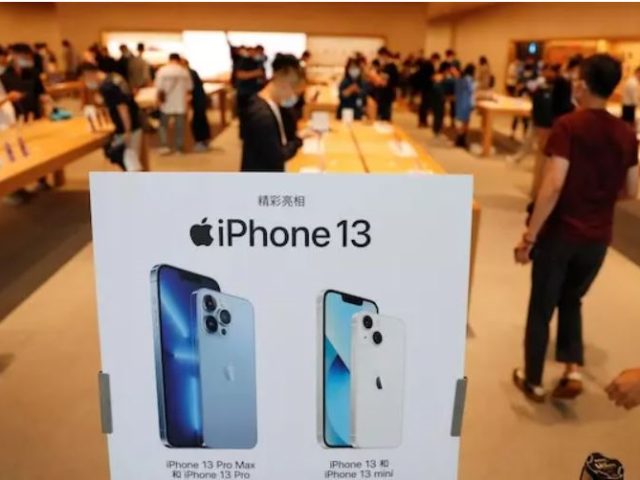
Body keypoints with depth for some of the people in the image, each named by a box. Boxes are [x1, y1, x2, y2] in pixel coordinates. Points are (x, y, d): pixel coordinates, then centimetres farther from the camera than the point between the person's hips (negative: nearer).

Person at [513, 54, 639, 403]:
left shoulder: (568, 125, -14)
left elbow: (553, 185, -22)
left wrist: (529, 235, -18)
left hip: (559, 233, -5)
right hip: (597, 238, 5)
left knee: (541, 308, 11)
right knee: (571, 300, 25)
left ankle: (533, 381, 23)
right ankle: (573, 370, 16)